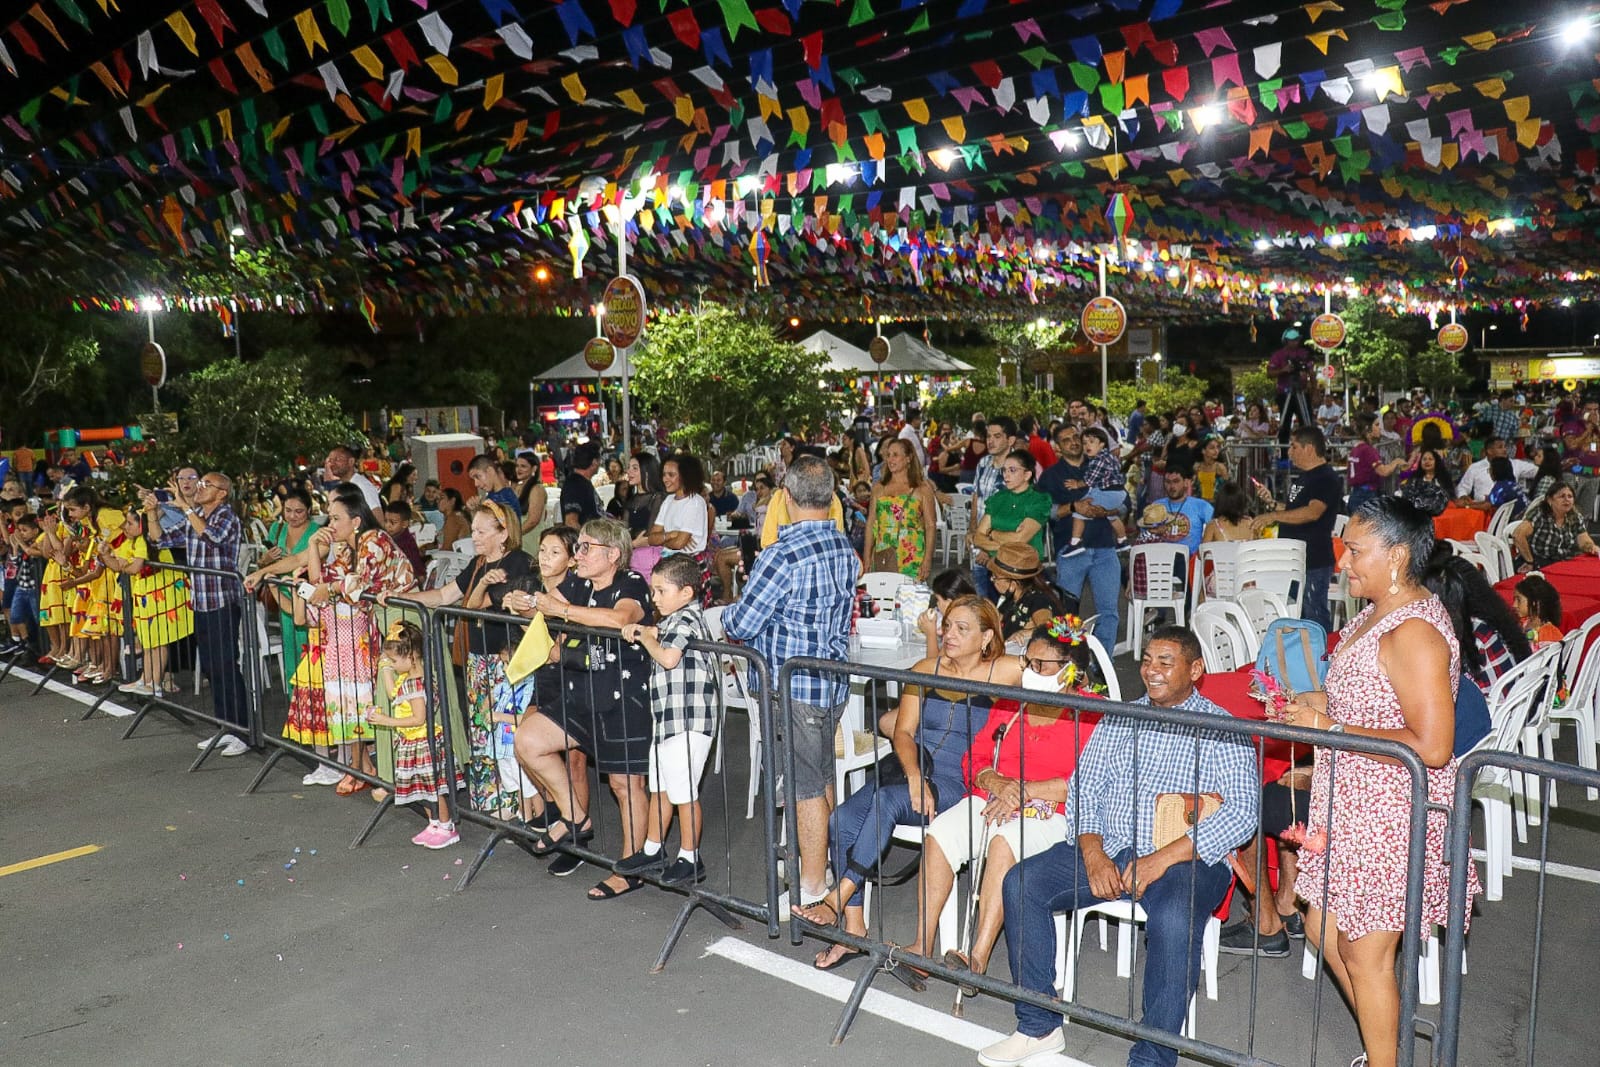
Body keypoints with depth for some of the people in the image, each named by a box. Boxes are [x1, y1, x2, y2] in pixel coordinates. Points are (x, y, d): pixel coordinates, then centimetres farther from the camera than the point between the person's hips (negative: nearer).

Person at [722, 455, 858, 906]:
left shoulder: (783, 555, -21)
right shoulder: (846, 548, 5)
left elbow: (741, 624, -18)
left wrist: (726, 614, 5)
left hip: (793, 686, -8)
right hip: (834, 681, 8)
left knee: (806, 787, 3)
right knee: (823, 779, 20)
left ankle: (812, 888, 14)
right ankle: (824, 862, 34)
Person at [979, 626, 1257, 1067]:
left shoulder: (1221, 730, 0)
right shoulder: (1117, 721, 15)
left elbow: (1242, 811, -11)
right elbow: (1083, 788, 11)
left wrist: (1166, 857, -20)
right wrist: (1092, 853, -8)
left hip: (1187, 859, -4)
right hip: (1108, 849, 5)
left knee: (1173, 920, -36)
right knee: (1020, 883, -13)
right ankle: (1040, 1026, -3)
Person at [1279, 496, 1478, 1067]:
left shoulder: (1413, 632, -24)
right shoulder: (1380, 613, 7)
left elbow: (1431, 746, -29)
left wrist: (1331, 728, -24)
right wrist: (1320, 704, 4)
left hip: (1391, 819, -10)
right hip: (1353, 806, 10)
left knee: (1364, 953, 5)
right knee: (1324, 929, 20)